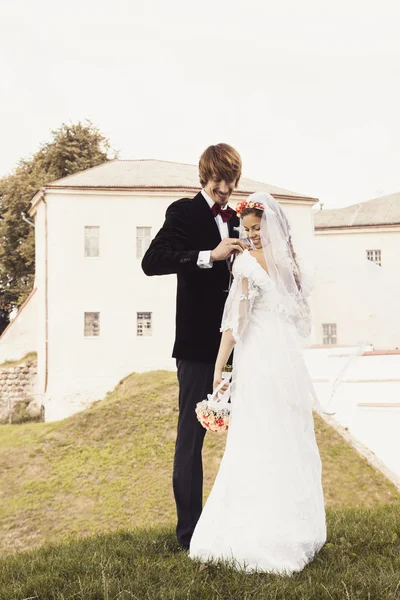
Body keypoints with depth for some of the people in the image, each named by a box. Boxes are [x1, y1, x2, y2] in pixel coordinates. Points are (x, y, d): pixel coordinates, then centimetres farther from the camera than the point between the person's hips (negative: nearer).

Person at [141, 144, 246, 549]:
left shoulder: (236, 220, 14)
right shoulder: (184, 212, -4)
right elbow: (151, 262, -17)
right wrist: (209, 256, -25)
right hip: (199, 345, -7)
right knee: (192, 435, 1)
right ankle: (189, 531, 10)